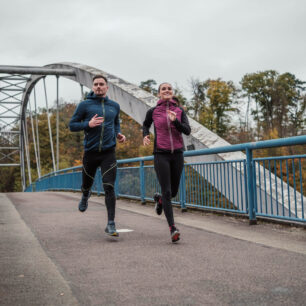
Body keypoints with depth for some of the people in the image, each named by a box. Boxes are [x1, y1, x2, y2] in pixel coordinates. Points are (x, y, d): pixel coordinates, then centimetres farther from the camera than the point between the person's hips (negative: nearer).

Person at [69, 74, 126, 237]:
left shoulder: (114, 106, 11)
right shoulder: (85, 105, 1)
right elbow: (72, 125, 1)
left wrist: (119, 134, 7)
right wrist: (88, 124, -16)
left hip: (109, 153, 0)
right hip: (90, 152, 0)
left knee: (109, 188, -10)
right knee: (86, 185, 16)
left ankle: (111, 224, -8)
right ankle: (85, 196, 54)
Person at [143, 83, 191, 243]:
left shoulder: (179, 111, 6)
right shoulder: (153, 111, 3)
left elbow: (187, 130, -5)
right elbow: (145, 125, 22)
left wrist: (175, 121, -21)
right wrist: (145, 135, 2)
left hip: (177, 154, 3)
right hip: (161, 154, -3)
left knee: (174, 191, 12)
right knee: (167, 191, -12)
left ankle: (159, 199, 47)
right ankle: (172, 228, -10)